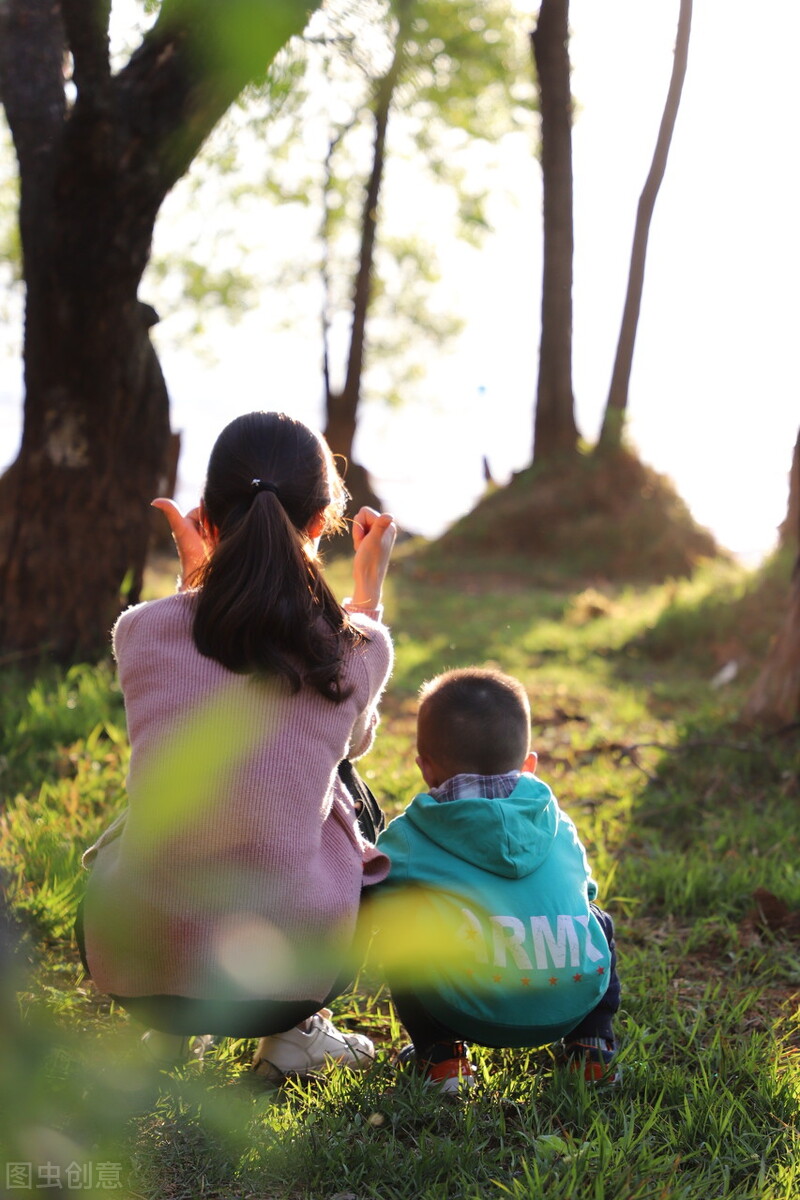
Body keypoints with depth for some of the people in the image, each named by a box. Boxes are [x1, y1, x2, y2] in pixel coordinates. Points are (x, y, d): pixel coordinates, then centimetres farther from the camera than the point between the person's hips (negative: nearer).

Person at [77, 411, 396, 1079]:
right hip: (285, 978, -1)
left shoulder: (140, 631, -7)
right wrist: (371, 584, 20)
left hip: (132, 967, 2)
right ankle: (296, 1031, 22)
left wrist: (192, 577, 19)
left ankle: (170, 1028, 22)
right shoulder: (359, 646, -8)